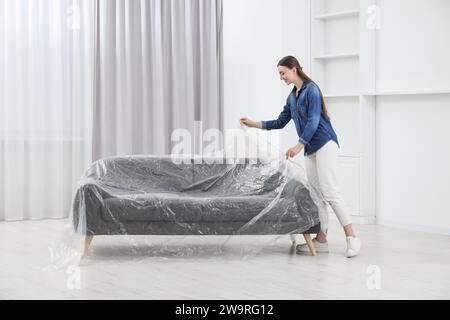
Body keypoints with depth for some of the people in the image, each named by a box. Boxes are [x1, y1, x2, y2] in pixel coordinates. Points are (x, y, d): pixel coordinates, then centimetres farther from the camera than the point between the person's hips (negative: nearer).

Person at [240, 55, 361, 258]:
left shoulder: (311, 89, -9)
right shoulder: (292, 97, 16)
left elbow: (313, 120, -17)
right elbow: (280, 122, 21)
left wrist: (299, 146, -22)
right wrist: (254, 124, 14)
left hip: (324, 144, -9)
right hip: (310, 150, 9)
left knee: (330, 191, -16)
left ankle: (351, 237, -15)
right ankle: (321, 240, 4)